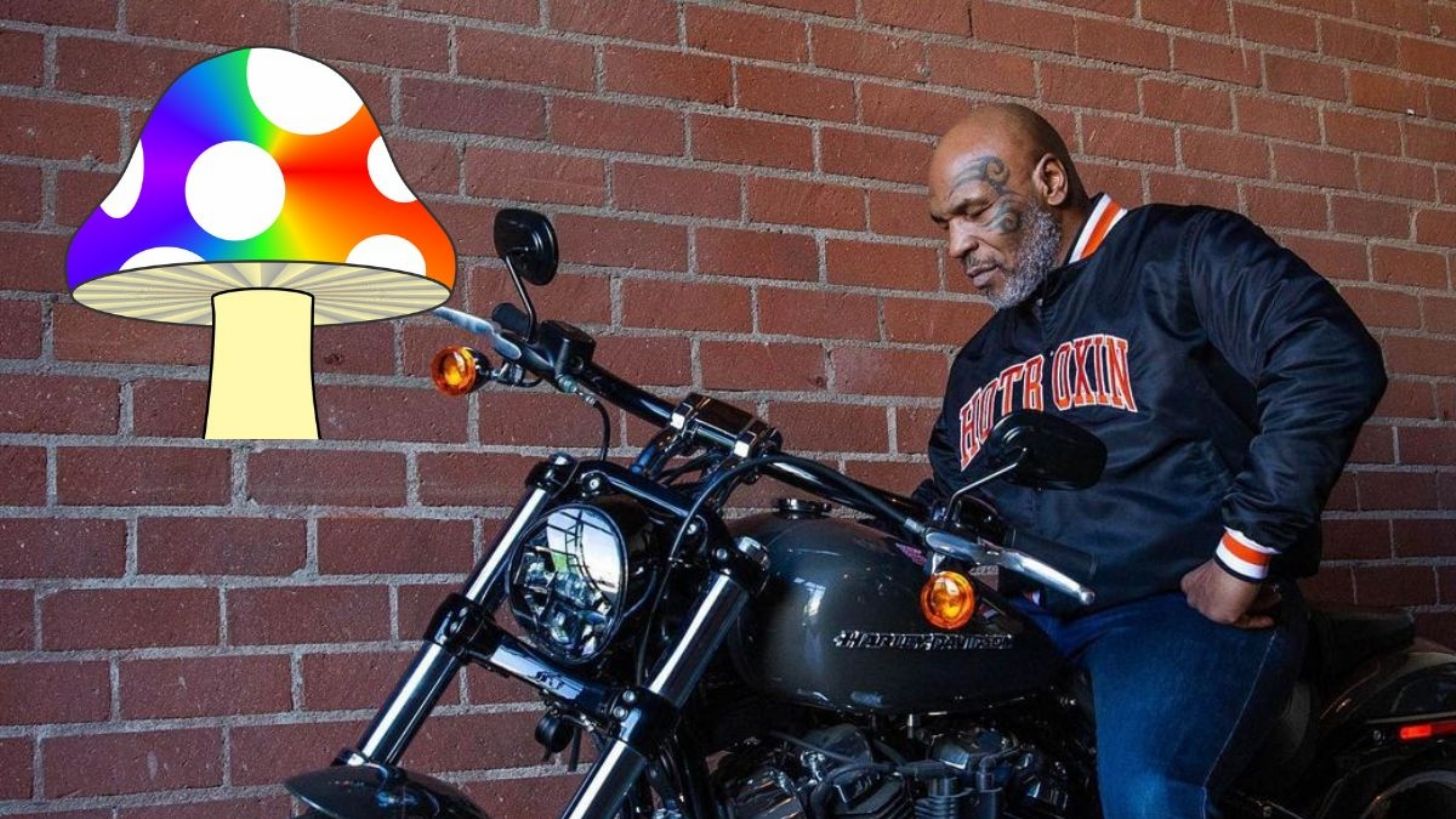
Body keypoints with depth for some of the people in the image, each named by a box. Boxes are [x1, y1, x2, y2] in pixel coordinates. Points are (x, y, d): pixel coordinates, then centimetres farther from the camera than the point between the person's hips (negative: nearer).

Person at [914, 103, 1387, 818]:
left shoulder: (1179, 251, 0)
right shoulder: (980, 362, 24)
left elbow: (1333, 359, -15)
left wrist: (1244, 554, -17)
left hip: (1188, 605, -6)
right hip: (1024, 618, 7)